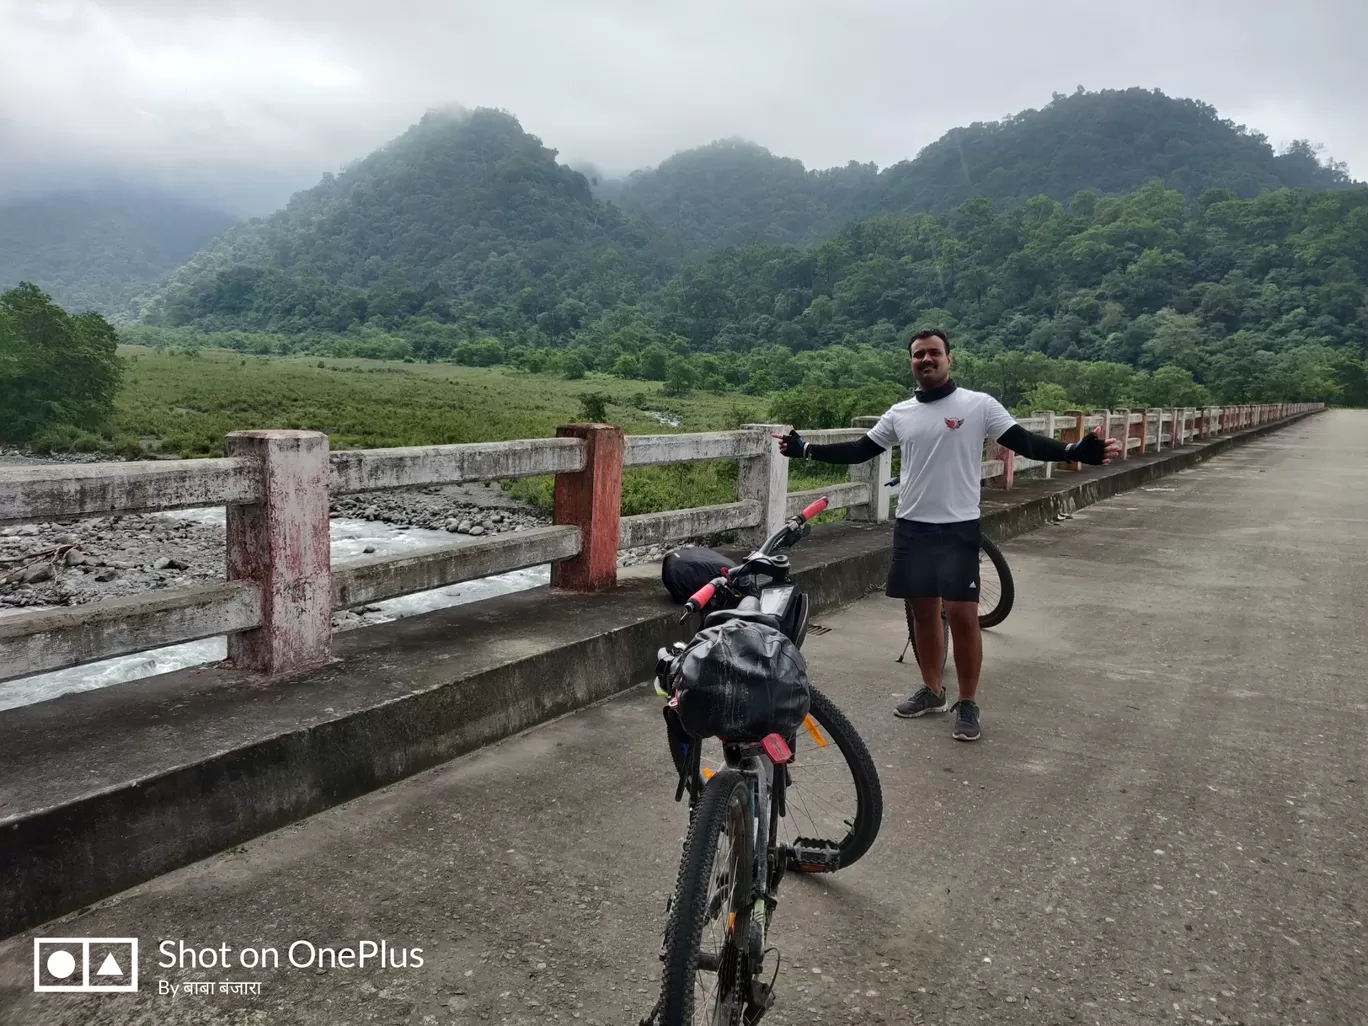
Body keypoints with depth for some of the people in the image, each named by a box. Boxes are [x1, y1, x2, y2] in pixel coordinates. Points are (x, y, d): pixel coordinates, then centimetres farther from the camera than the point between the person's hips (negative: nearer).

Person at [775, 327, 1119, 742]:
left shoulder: (979, 404, -4)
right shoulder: (900, 413, 8)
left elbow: (1025, 442, -9)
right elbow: (858, 451, 12)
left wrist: (1075, 451, -25)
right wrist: (804, 449, 6)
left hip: (958, 527, -4)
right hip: (911, 526, 4)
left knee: (962, 614, -5)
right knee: (923, 610, 13)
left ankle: (968, 703, 11)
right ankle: (932, 691, 29)